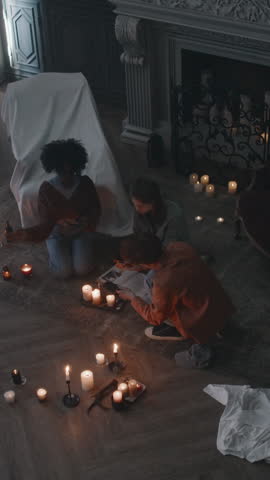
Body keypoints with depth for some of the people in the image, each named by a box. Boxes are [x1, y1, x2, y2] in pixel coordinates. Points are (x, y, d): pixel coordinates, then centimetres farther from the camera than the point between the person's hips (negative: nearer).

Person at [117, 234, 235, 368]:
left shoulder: (163, 284, -32)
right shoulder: (179, 246, -15)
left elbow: (155, 318, -10)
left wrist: (132, 298, 2)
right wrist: (139, 266, 8)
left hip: (206, 325, -6)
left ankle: (178, 331, 13)